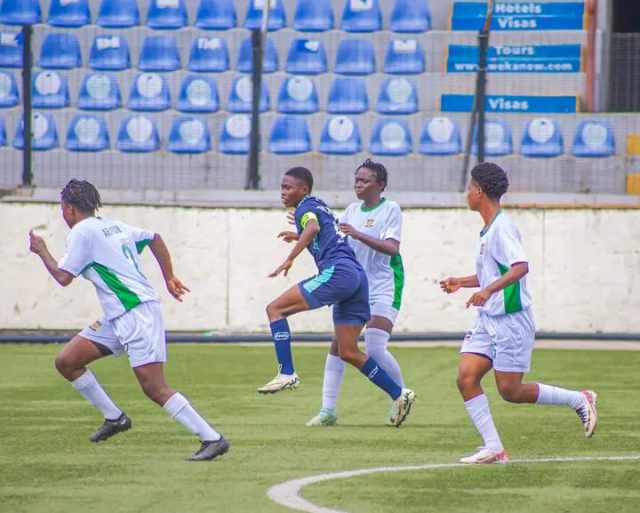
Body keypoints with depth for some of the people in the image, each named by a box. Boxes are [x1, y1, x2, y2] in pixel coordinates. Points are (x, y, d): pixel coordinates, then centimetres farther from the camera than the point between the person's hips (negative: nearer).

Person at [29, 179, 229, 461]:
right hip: (117, 319, 10)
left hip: (137, 313, -10)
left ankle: (212, 438, -16)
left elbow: (63, 277, -8)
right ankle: (114, 418, 18)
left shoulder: (82, 232, -8)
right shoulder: (114, 226, 17)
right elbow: (154, 238, 28)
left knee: (155, 388, -15)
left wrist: (42, 251, 9)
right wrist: (169, 278, 32)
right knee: (66, 361, 9)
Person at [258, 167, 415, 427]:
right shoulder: (320, 205, 27)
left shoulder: (306, 208, 1)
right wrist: (299, 236, 52)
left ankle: (287, 373, -16)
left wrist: (290, 258, -28)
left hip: (336, 271, -9)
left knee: (276, 309, -6)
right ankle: (399, 394, 8)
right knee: (348, 352, 12)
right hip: (357, 276, 9)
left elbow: (313, 228, -23)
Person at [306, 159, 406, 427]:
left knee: (375, 349, -17)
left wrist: (358, 234, -27)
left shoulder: (390, 209, -7)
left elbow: (392, 247, -19)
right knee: (337, 345, 1)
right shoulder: (352, 210, 12)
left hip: (383, 288, -7)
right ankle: (328, 410, 6)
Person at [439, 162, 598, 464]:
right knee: (466, 378, -6)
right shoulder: (487, 230, 14)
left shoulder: (502, 227, -15)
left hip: (511, 321, -9)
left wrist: (489, 290, -40)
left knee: (510, 391, -5)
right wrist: (462, 283, 21)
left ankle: (579, 400, 13)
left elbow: (520, 267, -30)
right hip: (487, 320, 9)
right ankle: (493, 448, -4)